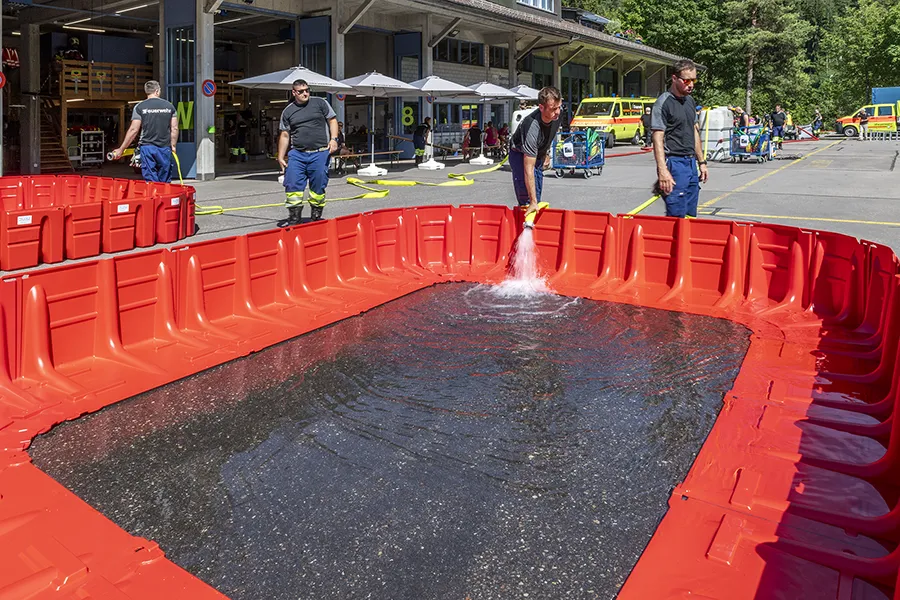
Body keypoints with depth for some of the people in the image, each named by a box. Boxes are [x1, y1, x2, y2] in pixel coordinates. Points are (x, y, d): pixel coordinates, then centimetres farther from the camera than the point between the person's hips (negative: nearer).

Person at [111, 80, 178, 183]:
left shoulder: (140, 107, 0)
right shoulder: (169, 106, 5)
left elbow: (134, 130, -2)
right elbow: (174, 129, 4)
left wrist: (121, 149, 4)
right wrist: (173, 145, 16)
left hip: (147, 147, -1)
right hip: (165, 148, 2)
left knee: (150, 181, 0)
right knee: (165, 181, 9)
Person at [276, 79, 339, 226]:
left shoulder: (320, 103, 7)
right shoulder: (288, 111, 11)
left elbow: (332, 120, 9)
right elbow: (284, 135, 13)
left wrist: (333, 139, -6)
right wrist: (281, 157, 9)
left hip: (320, 153, -1)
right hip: (296, 154, 2)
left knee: (318, 186, 2)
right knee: (292, 185, -6)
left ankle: (316, 216, 15)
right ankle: (294, 217, 3)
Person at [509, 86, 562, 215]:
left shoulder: (555, 116, -21)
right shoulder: (532, 128, -42)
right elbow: (528, 169, -42)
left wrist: (547, 153, 11)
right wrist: (533, 202, -42)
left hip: (538, 155, 7)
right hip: (520, 156, -7)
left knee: (537, 200, 10)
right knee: (527, 202, -23)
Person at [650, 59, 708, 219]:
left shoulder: (690, 101, 15)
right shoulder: (664, 102, -10)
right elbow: (658, 138, -16)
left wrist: (701, 161, 19)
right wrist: (662, 171, -24)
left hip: (691, 163, 8)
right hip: (674, 163, -8)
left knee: (690, 215, 10)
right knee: (677, 216, -10)